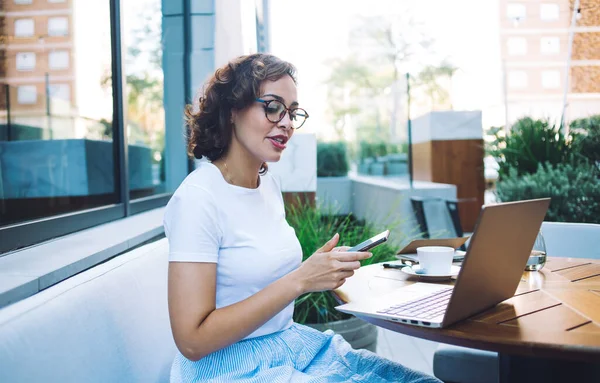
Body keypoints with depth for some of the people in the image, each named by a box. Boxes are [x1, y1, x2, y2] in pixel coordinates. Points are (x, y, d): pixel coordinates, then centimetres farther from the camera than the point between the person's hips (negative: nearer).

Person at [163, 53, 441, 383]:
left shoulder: (269, 184, 7)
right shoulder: (196, 199, -17)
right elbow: (192, 340, -21)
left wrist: (324, 272, -3)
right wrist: (300, 280, -23)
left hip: (293, 345, 8)